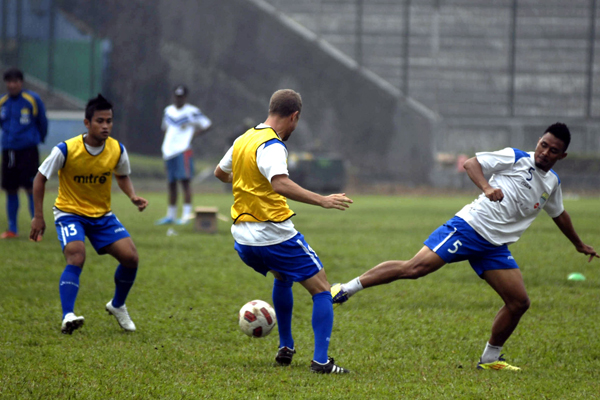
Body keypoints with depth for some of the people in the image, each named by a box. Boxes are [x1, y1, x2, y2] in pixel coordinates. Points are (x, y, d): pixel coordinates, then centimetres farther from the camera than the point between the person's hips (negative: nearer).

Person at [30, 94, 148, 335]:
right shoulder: (66, 150, -21)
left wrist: (133, 197, -8)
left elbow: (122, 176, 13)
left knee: (130, 257, -9)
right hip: (70, 212, -4)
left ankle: (117, 306, 16)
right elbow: (40, 178, -8)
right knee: (76, 258, -29)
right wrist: (38, 216, -10)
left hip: (102, 215, 4)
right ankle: (67, 317, -33)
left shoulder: (117, 150, -9)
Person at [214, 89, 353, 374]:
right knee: (322, 291, 1)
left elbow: (220, 172, 29)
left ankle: (285, 348, 34)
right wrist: (322, 200, -36)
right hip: (275, 236, -9)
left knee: (282, 278, 35)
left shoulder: (243, 140, 10)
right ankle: (321, 361, -10)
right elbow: (280, 184, -34)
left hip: (243, 239, 9)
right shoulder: (272, 146, -16)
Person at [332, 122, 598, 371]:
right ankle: (346, 289, -9)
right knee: (413, 268, -18)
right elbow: (471, 163, -4)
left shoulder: (552, 184, 17)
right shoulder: (516, 158, -2)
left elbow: (559, 215, 37)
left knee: (519, 303, -3)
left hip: (495, 247, 6)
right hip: (469, 227, -6)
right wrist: (486, 188, -23)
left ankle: (489, 359, 15)